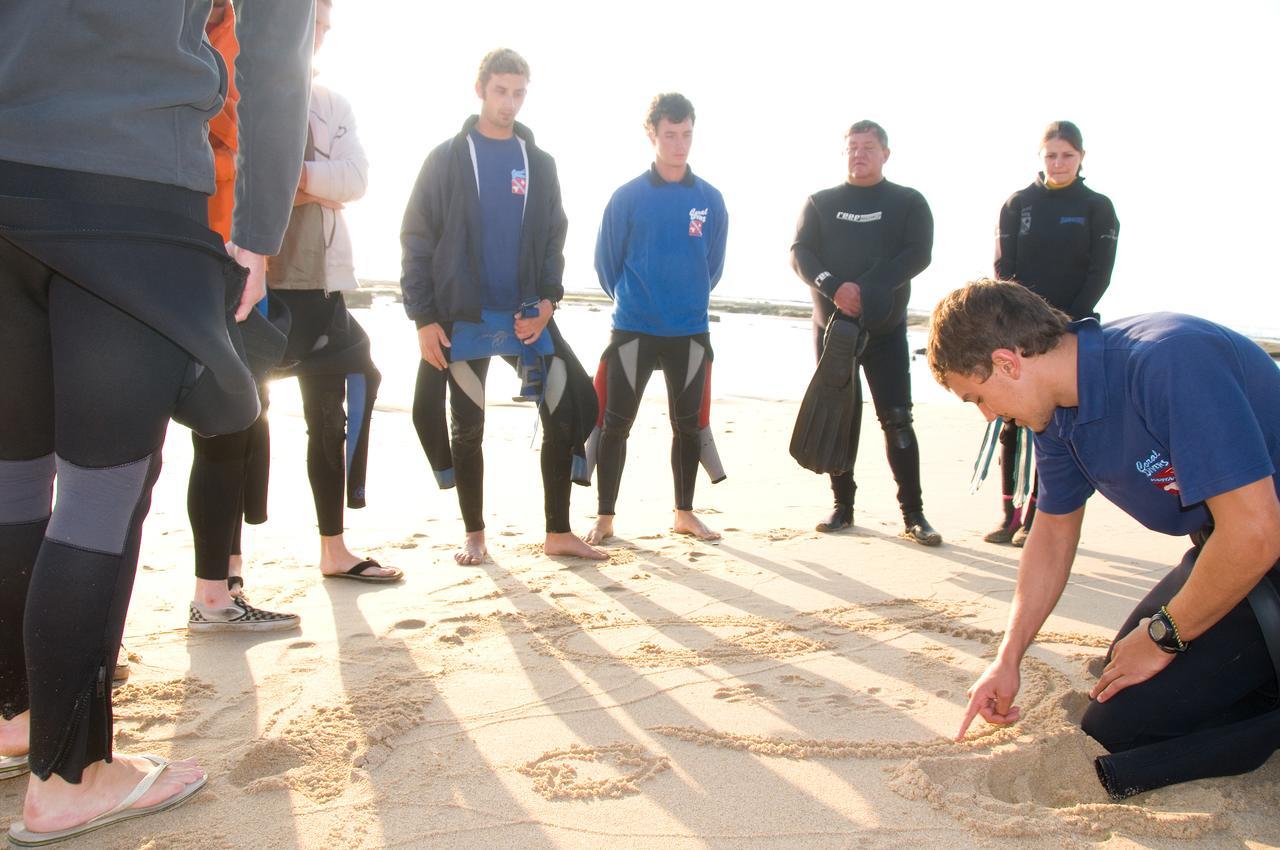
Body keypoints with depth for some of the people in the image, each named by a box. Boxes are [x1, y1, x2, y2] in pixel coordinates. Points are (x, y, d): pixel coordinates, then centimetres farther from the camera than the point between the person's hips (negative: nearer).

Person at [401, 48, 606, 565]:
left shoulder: (539, 163, 10)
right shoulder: (447, 159, 1)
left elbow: (553, 239, 12)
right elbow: (417, 241, -1)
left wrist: (547, 300, -5)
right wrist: (424, 317, -8)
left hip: (527, 316, 3)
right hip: (463, 319, -2)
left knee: (563, 417, -3)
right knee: (468, 428, 5)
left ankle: (558, 534, 9)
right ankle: (474, 537, 20)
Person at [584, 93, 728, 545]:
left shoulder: (710, 200, 1)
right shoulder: (627, 197, -5)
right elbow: (607, 262, 4)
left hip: (690, 332, 2)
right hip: (632, 331, -2)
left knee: (688, 425, 9)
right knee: (616, 424, 1)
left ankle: (685, 514, 24)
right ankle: (605, 518, 13)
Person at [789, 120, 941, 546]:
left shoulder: (908, 202, 6)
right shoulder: (820, 203, 11)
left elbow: (918, 255, -7)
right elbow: (800, 253, -1)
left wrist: (868, 289, -20)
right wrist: (835, 287, -20)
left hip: (886, 328, -2)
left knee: (897, 419, -5)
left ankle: (913, 514, -1)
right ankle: (842, 506, 13)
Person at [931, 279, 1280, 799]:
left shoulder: (1170, 361, -30)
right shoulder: (1060, 411, -2)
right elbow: (1053, 534, 10)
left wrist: (1161, 636, -15)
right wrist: (1007, 659, 7)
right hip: (1222, 549, 9)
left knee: (1117, 727, -12)